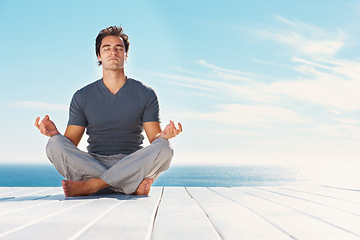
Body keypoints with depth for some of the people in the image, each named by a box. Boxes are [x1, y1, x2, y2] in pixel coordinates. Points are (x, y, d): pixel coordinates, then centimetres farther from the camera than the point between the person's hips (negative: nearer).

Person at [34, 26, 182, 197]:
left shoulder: (145, 94, 7)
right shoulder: (82, 97, 9)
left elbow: (154, 139, 2)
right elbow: (70, 143, 6)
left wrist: (163, 136, -21)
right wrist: (55, 133, -16)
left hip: (132, 166, -1)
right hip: (92, 165, 1)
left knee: (164, 148, -30)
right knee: (54, 144, -25)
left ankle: (89, 186, -28)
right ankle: (134, 186, -28)